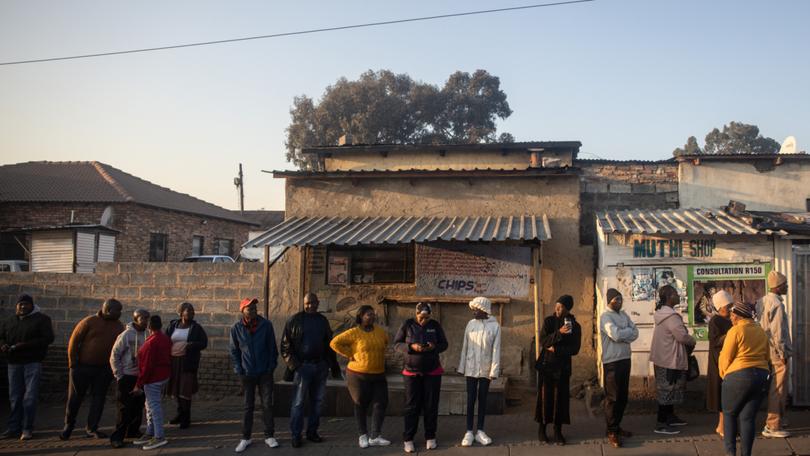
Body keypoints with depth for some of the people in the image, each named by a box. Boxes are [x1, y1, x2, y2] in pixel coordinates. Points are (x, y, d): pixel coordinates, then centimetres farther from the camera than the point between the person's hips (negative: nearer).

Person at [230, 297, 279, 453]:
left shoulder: (266, 325, -5)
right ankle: (245, 438, 18)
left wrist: (272, 366, -4)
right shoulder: (236, 328, -4)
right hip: (247, 374, 0)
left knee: (267, 404, 3)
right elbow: (234, 351, 4)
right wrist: (239, 370, -2)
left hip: (265, 372, 0)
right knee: (248, 406, 9)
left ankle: (269, 436, 15)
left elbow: (272, 347, 0)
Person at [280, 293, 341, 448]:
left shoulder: (323, 320, 10)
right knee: (298, 402, -2)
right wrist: (293, 364, -12)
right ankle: (296, 435, 6)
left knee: (318, 401, 9)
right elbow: (285, 345, -4)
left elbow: (329, 344, 17)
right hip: (302, 367, -5)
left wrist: (334, 365, 15)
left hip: (320, 366, 5)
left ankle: (312, 432, 20)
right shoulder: (295, 320, -3)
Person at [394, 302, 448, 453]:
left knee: (431, 406, 6)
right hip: (412, 372, -1)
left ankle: (430, 437, 19)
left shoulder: (435, 325, -3)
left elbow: (444, 344, 3)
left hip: (432, 372, 1)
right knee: (412, 406, 2)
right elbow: (396, 344, -5)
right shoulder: (407, 324, -6)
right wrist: (411, 347, -23)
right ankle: (408, 439, 11)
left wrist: (434, 347, -20)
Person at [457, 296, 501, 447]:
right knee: (471, 400, 3)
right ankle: (469, 431, 8)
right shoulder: (471, 324, 1)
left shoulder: (495, 326, -5)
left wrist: (494, 371, -12)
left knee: (482, 400, 7)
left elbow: (496, 350, -7)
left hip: (486, 369, -1)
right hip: (471, 368, 1)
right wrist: (462, 367, 2)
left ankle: (480, 431, 15)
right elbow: (465, 347, 4)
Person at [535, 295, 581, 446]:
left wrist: (556, 349, -13)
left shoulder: (575, 326, 0)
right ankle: (542, 428, 14)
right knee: (544, 395, 1)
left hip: (563, 366, 1)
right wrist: (559, 333, -23)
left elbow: (575, 349, -5)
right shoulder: (549, 321, -1)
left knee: (560, 397, 2)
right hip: (546, 364, 0)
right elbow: (543, 341, -11)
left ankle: (558, 431, 12)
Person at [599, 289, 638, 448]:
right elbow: (616, 335, -23)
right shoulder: (605, 316, -12)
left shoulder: (624, 315, 13)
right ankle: (612, 432, 5)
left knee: (623, 396, 14)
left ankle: (617, 426, 26)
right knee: (612, 397, -2)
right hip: (612, 361, -8)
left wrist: (622, 335, -13)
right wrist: (628, 331, -6)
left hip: (625, 359, 8)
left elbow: (635, 334, 5)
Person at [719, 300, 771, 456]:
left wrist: (724, 374, 8)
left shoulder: (736, 330, -9)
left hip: (738, 377, -5)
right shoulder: (761, 332, 10)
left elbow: (725, 357, -8)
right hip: (762, 376, 5)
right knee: (748, 417, 8)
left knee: (729, 413, 11)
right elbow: (767, 356, 14)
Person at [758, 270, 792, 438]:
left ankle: (776, 422, 30)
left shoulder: (763, 301, 9)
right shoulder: (777, 304, -18)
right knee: (778, 391, -3)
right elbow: (777, 332, -21)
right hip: (777, 354, -9)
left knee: (774, 388, 19)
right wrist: (783, 353, -14)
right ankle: (773, 427, 0)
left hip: (767, 351, 9)